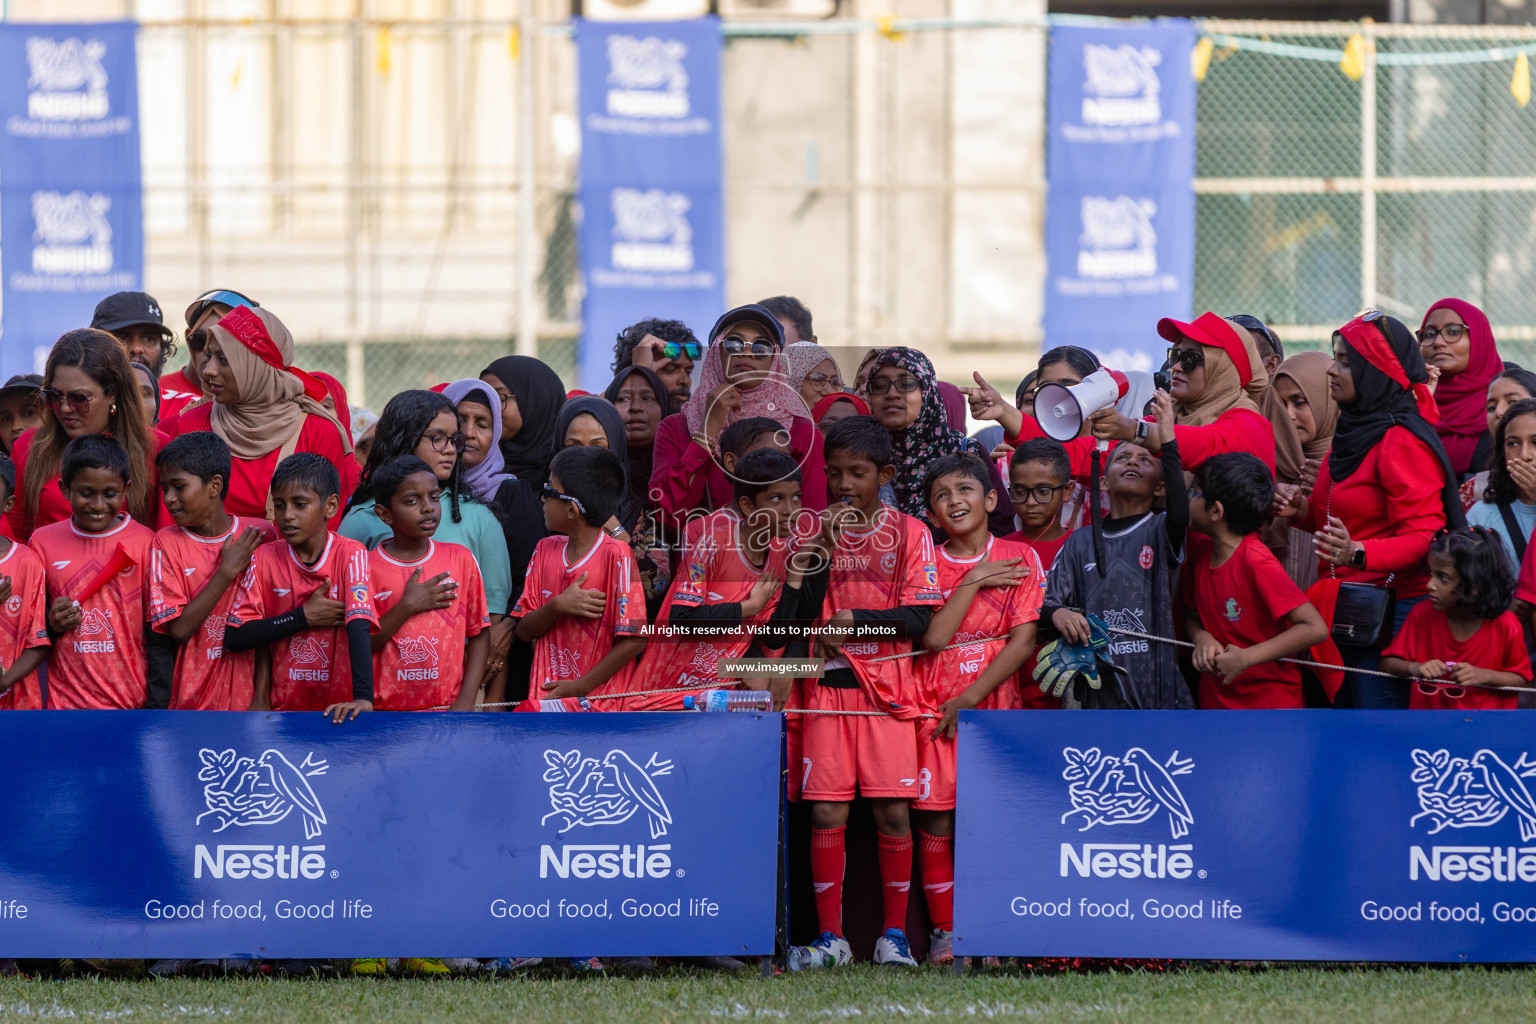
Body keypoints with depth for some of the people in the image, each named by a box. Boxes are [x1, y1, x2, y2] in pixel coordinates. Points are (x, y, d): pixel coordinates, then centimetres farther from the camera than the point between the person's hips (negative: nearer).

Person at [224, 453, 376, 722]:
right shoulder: (264, 559, 3)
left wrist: (363, 698, -31)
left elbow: (359, 626, -18)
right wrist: (303, 617, -10)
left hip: (337, 709, -1)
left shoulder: (350, 556, -5)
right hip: (281, 708, 1)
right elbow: (234, 638, -2)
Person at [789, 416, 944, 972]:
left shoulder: (908, 532, 3)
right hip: (828, 683, 2)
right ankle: (830, 937, 1)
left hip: (888, 683, -2)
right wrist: (824, 550, -10)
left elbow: (919, 618, -4)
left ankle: (894, 933, 4)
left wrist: (853, 621, -9)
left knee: (893, 810, -5)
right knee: (826, 812, -4)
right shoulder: (817, 530, 8)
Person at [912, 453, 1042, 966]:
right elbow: (933, 637, -7)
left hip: (993, 706, -1)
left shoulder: (1018, 558, 4)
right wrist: (974, 581, -7)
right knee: (935, 822, -3)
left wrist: (971, 697, -9)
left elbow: (1024, 640, -4)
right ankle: (944, 933, 4)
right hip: (934, 708, 1)